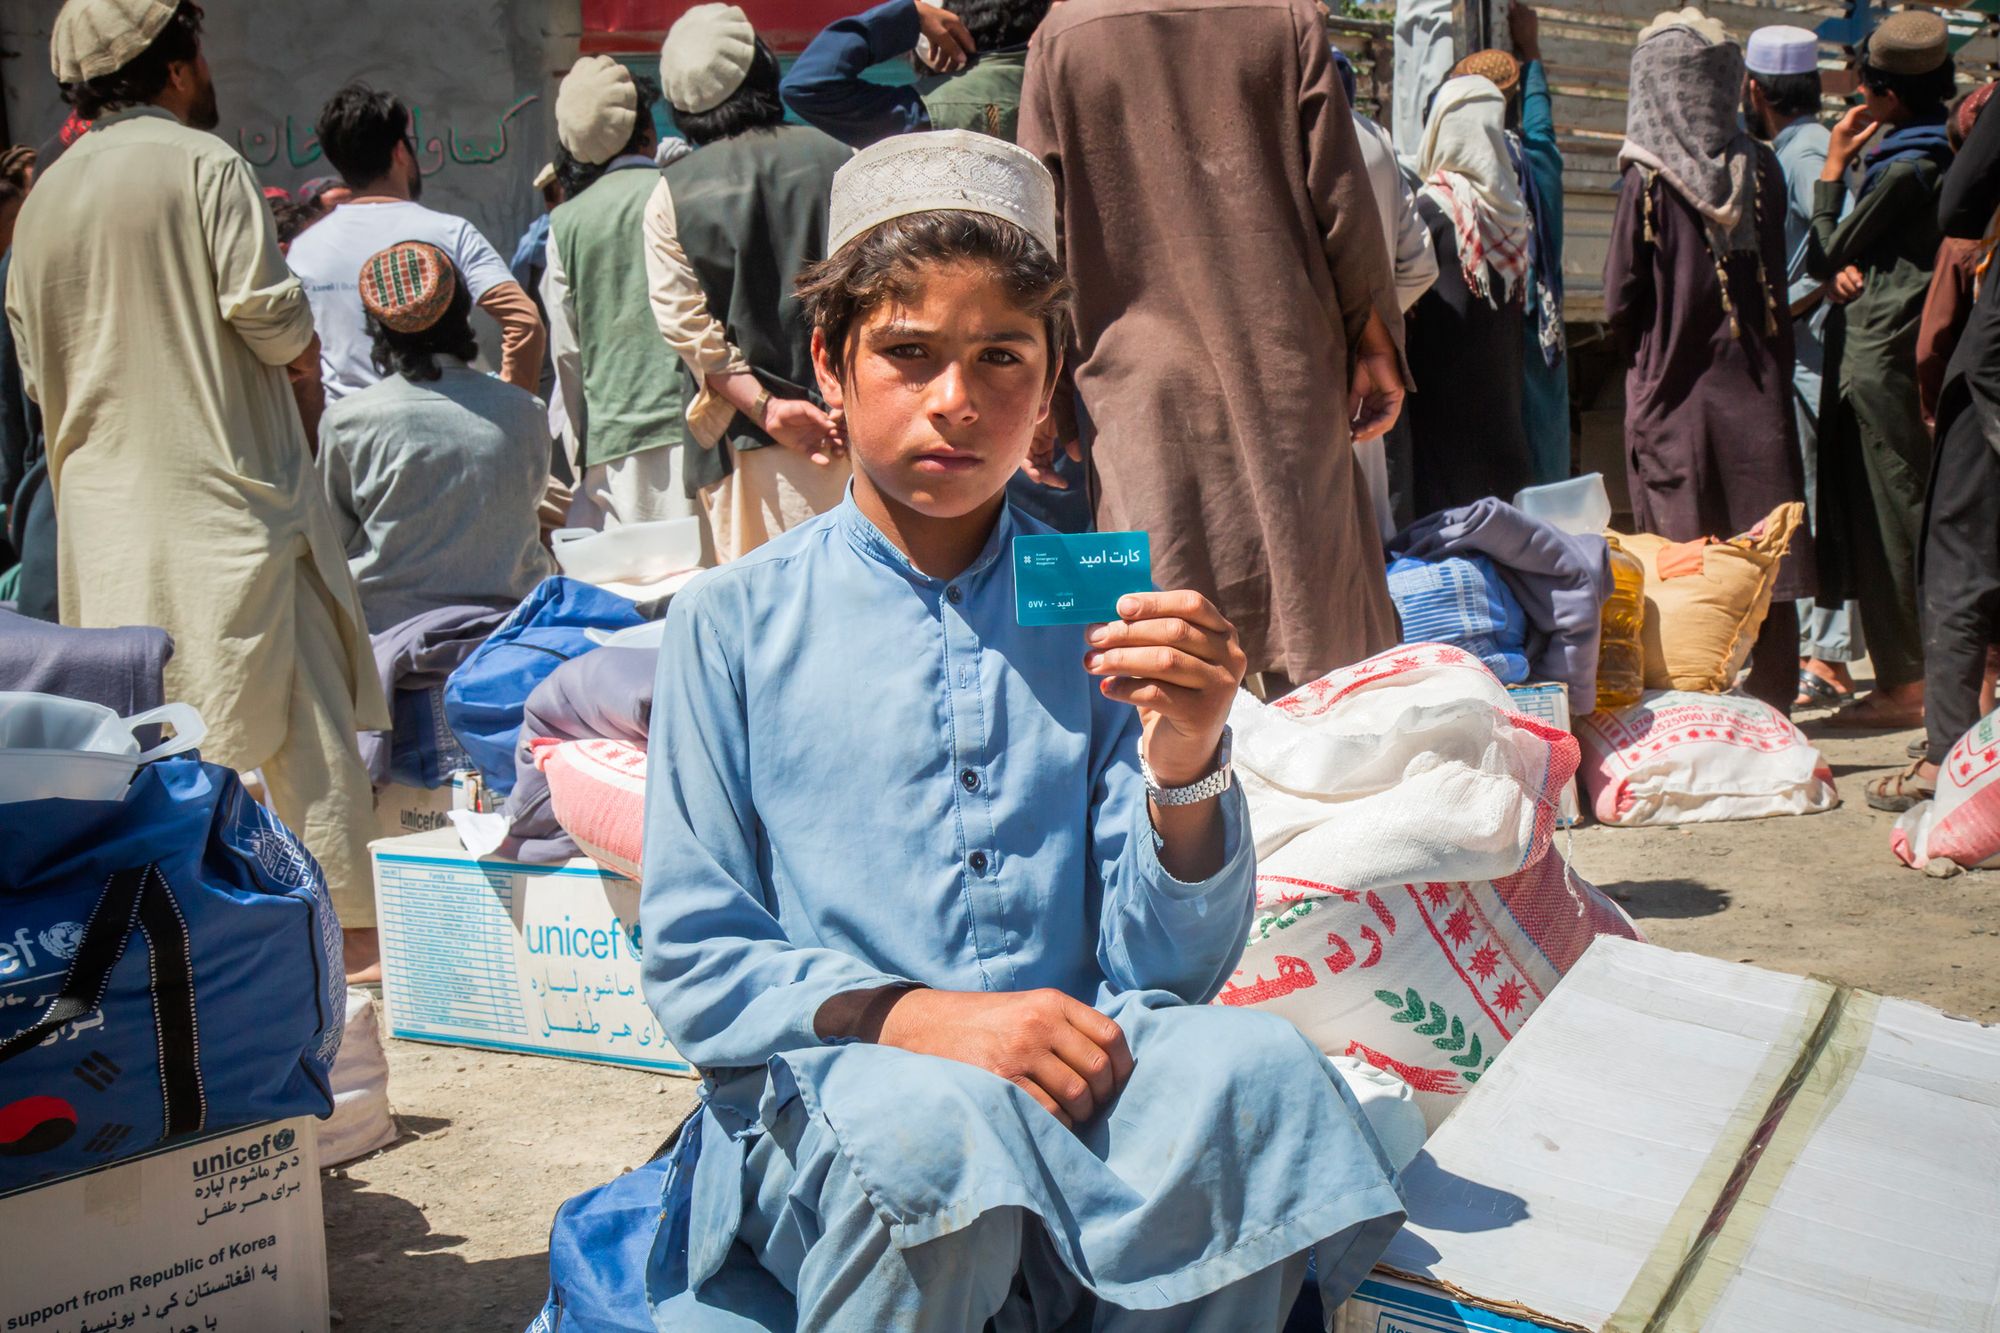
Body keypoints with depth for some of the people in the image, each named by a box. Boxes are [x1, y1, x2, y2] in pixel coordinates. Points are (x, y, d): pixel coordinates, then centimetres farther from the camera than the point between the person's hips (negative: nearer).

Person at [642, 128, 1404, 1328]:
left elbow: (1171, 970, 5)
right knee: (941, 1126, -36)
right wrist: (928, 1017, -14)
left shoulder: (1097, 612, 9)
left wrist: (1184, 765, -15)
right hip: (825, 1083, -1)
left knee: (1258, 1070, -30)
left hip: (1076, 1066, 2)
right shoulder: (735, 622, 5)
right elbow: (694, 966, 1)